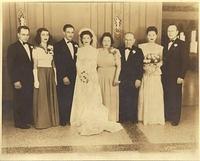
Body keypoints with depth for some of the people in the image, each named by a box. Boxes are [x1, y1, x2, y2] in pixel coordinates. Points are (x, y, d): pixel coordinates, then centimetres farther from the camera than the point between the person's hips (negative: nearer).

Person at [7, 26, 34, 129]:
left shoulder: (30, 47, 12)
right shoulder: (13, 47, -6)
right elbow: (10, 66, -10)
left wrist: (33, 78, 5)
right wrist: (15, 81, -15)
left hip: (29, 80, 5)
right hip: (19, 80, -5)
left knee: (29, 100, 9)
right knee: (19, 101, 4)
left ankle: (28, 119, 24)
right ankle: (19, 122, 16)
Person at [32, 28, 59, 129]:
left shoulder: (51, 48, 11)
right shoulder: (36, 49, -2)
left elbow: (53, 64, 13)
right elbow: (34, 66, -6)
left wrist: (55, 77, 9)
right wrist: (36, 80, -12)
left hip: (51, 74, 5)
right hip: (41, 74, -5)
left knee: (51, 97, 8)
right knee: (41, 98, -1)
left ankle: (52, 120, 18)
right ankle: (41, 122, 8)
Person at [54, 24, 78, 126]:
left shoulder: (75, 45, 13)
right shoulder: (58, 46, -3)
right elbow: (58, 63, -8)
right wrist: (64, 77, -13)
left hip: (74, 77, 4)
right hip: (64, 78, -4)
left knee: (73, 99, 3)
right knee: (63, 100, 2)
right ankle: (63, 120, 14)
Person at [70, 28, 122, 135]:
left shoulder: (95, 50, 5)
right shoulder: (79, 50, 11)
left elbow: (94, 65, -2)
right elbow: (78, 64, 5)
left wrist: (88, 74, -14)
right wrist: (81, 74, -11)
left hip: (92, 76, -2)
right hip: (81, 77, 2)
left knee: (92, 99, -4)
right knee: (81, 100, 1)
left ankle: (94, 123, 0)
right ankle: (83, 122, 7)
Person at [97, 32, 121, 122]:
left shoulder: (115, 51, -1)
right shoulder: (98, 52, 7)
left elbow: (118, 66, -7)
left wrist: (116, 78, -15)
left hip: (111, 78, -2)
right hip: (100, 78, 2)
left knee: (111, 99, 3)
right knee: (102, 99, 6)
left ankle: (112, 119, 14)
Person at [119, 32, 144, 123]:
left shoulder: (138, 51, 5)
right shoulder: (119, 50, 10)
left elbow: (140, 67, -1)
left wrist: (139, 79, -9)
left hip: (133, 81, -1)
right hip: (122, 80, 1)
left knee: (133, 101, 3)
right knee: (122, 101, 3)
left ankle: (133, 119, 15)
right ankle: (122, 119, 15)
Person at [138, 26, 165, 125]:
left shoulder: (160, 48, 10)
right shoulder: (141, 46, 7)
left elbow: (162, 60, 4)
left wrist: (159, 63, -16)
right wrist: (147, 61, -11)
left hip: (156, 74, 1)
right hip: (145, 74, 0)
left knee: (157, 95, -2)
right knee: (145, 95, 0)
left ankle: (157, 118, 9)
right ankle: (145, 118, 11)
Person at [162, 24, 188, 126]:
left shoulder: (181, 44, -3)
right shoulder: (165, 45, 15)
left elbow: (185, 61, -9)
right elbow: (164, 60, 13)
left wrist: (181, 76, -15)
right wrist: (162, 73, 3)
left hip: (176, 76, -5)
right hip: (166, 76, 5)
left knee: (175, 97, 2)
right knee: (166, 96, 6)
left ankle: (175, 119, 12)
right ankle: (167, 116, 19)